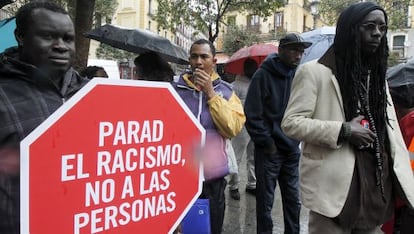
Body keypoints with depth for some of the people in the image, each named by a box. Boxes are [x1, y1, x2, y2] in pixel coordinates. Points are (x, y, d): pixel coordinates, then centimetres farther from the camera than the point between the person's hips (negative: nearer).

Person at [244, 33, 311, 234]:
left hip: (292, 150, 5)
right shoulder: (264, 75, -9)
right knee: (265, 201, 7)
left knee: (293, 200, 15)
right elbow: (252, 114, -12)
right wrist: (266, 142, -11)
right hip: (269, 150, -4)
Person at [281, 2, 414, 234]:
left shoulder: (377, 75, 16)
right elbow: (291, 122, -11)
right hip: (334, 185, -6)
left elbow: (391, 131, 13)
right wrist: (343, 131, -19)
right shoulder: (314, 71, -6)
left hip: (377, 184, 7)